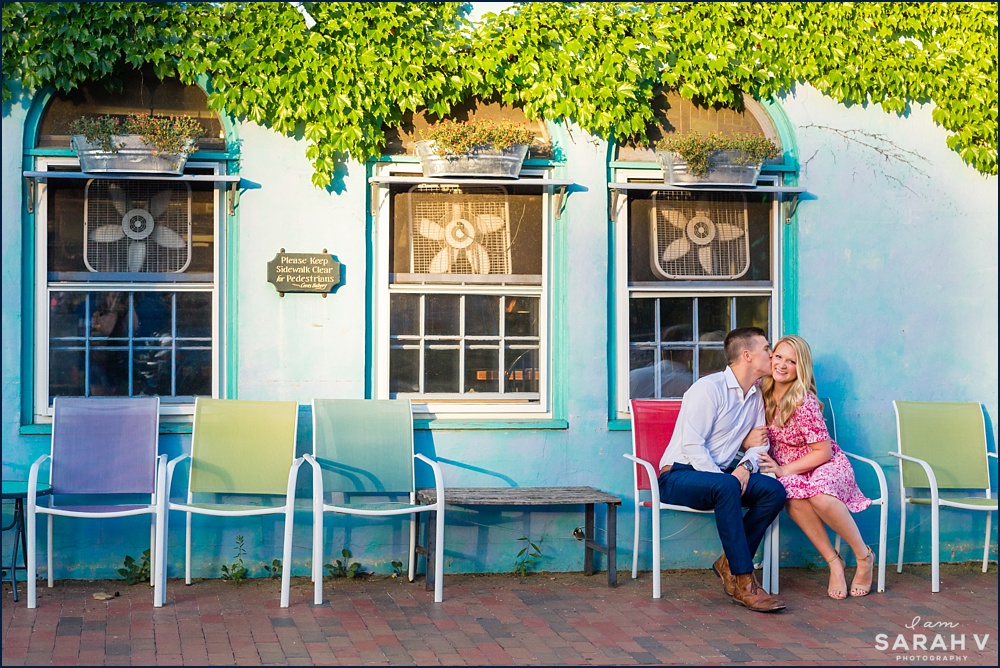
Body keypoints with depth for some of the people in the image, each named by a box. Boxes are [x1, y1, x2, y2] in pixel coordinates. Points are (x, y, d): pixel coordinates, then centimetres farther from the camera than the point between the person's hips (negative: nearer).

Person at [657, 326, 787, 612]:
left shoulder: (756, 395, 12)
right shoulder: (708, 388, -14)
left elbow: (759, 444, 11)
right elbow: (692, 446, -20)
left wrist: (744, 467, -11)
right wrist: (725, 479, -25)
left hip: (718, 474, 7)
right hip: (679, 476, -7)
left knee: (774, 490, -18)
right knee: (725, 487, -38)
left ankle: (730, 563, -11)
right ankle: (743, 582, -34)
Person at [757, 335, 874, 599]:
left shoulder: (804, 403, -20)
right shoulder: (763, 394, -2)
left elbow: (823, 452, -17)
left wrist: (784, 470, -21)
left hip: (828, 466, -4)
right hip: (788, 472, 4)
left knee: (820, 496, -39)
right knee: (792, 493, -34)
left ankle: (864, 557, -13)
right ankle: (833, 561, -19)